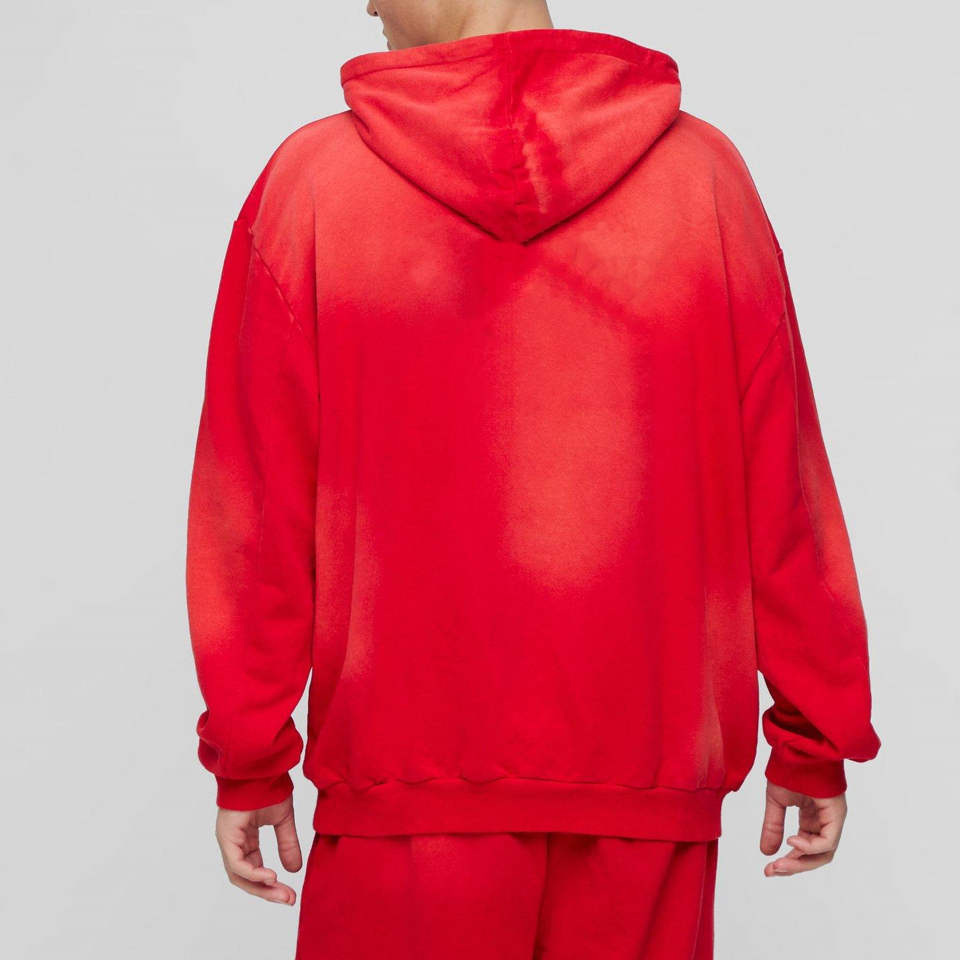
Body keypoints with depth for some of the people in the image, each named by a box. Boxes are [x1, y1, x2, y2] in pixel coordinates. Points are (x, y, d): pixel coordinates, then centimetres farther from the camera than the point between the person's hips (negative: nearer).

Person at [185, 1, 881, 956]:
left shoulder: (309, 180, -4)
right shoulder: (702, 171, 0)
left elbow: (256, 503, -3)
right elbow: (782, 492, 1)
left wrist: (249, 759, 6)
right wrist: (817, 743, 9)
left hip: (402, 775, -1)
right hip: (648, 774, 1)